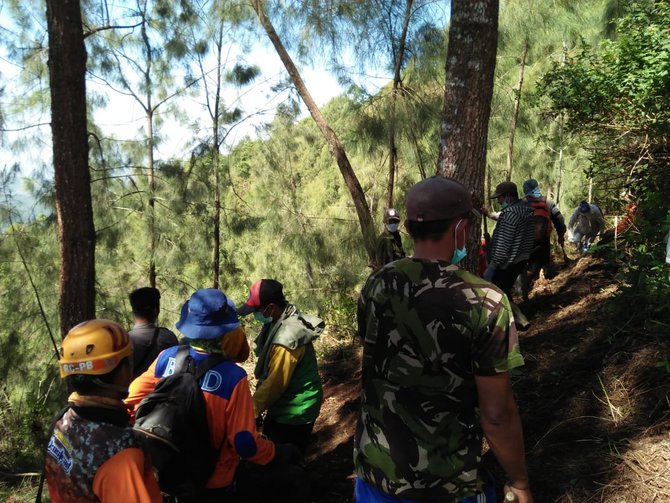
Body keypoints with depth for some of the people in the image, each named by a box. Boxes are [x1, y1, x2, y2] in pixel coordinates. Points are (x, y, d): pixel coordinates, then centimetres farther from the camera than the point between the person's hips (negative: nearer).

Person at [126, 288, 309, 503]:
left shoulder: (167, 357, -10)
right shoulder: (232, 376, -25)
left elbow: (133, 397, 0)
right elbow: (245, 443, -23)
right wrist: (281, 454, -5)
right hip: (217, 483, -6)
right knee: (295, 479, 9)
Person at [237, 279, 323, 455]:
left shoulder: (286, 338, -32)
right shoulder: (284, 320, -1)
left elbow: (275, 384, -25)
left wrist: (251, 410, -13)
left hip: (294, 414, -9)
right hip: (283, 407, 9)